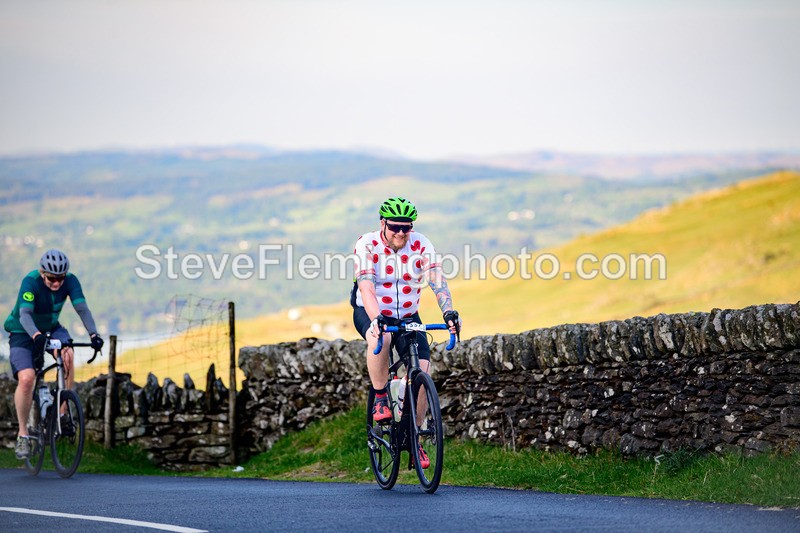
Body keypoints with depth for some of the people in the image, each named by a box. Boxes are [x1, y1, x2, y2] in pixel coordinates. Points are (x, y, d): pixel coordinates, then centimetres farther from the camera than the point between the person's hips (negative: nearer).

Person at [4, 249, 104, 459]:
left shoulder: (70, 281, -18)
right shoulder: (30, 282, -28)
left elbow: (82, 308, -27)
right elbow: (25, 314, -39)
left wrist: (93, 334, -43)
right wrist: (36, 336, -58)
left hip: (51, 328, 3)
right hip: (23, 332, -3)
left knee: (67, 355, -29)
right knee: (26, 378, -24)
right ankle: (23, 434, -8)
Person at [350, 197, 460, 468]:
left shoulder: (422, 246, -11)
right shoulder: (367, 245, -18)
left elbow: (438, 282, -22)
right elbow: (366, 287, -30)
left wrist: (449, 312, -40)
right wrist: (376, 319, -47)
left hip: (408, 316, 3)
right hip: (370, 313, -3)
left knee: (422, 372, -14)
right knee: (381, 338, -39)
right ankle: (380, 398, -18)